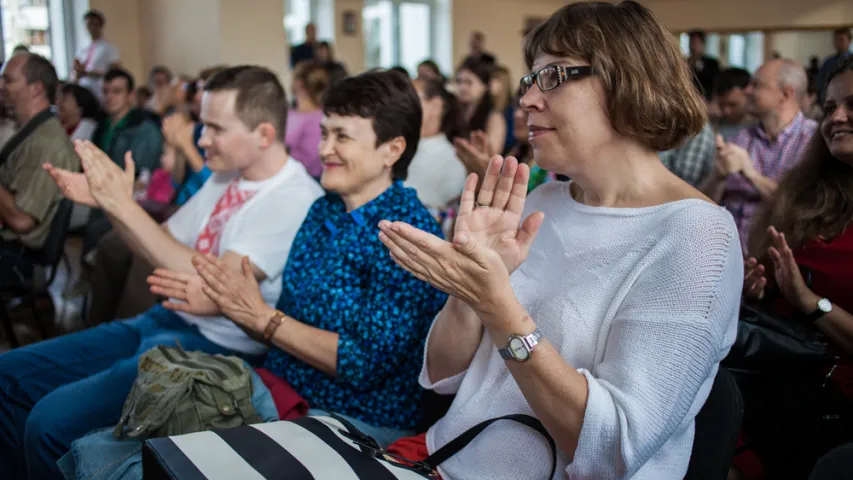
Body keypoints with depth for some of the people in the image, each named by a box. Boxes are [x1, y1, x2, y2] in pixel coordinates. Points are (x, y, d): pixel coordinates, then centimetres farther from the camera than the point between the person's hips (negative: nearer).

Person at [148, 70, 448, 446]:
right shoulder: (323, 211, 6)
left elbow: (366, 362, -21)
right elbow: (295, 323, 10)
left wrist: (260, 317, -15)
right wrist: (219, 300, -6)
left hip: (359, 420, -7)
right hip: (279, 390, 7)